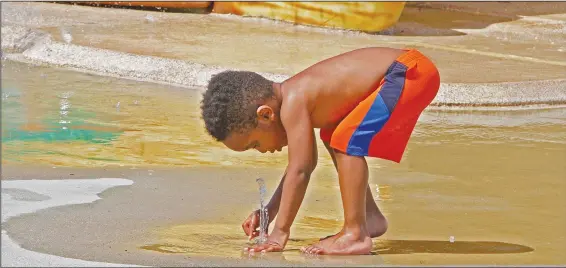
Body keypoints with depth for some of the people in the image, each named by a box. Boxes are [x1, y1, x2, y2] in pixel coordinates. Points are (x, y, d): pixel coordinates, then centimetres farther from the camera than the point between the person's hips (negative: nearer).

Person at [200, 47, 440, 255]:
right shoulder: (297, 99, 10)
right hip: (401, 71, 11)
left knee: (347, 141, -18)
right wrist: (270, 212, 20)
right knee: (333, 137, 21)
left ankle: (355, 235, -14)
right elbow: (305, 163, 22)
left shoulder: (293, 103, -20)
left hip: (411, 72, -11)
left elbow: (299, 171, -22)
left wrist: (281, 232, -16)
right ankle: (370, 217, 26)